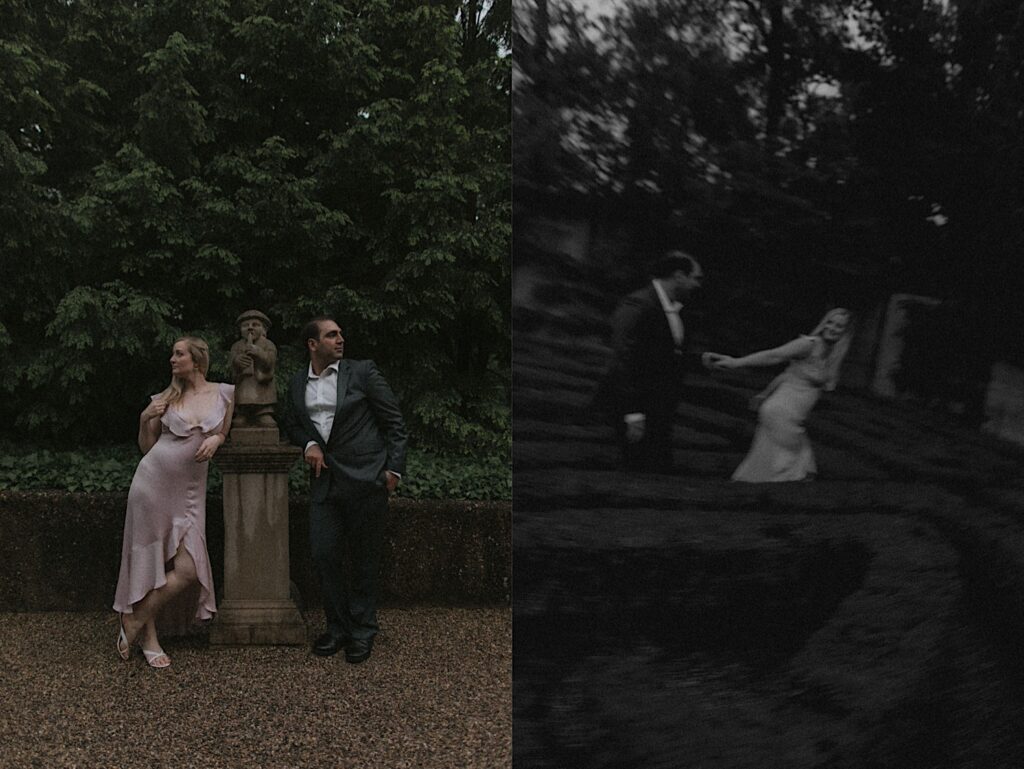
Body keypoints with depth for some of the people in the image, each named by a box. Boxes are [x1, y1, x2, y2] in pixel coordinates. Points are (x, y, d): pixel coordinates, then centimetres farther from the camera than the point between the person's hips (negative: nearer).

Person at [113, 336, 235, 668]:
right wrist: (144, 419, -5)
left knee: (187, 570, -8)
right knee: (149, 560, 2)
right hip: (153, 480, 0)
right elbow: (146, 446, 11)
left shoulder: (224, 393, 3)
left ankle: (134, 624, 11)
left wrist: (216, 440, -7)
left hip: (189, 491, 1)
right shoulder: (167, 398, 5)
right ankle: (148, 637, 16)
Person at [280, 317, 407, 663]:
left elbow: (394, 421, 0)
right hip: (325, 481, 4)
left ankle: (362, 631, 18)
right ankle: (338, 627, 19)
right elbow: (290, 423, 23)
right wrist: (308, 444, 1)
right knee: (323, 556, 2)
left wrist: (394, 468, -6)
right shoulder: (297, 384, 11)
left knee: (364, 558, 5)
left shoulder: (362, 372, -1)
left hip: (366, 479, -3)